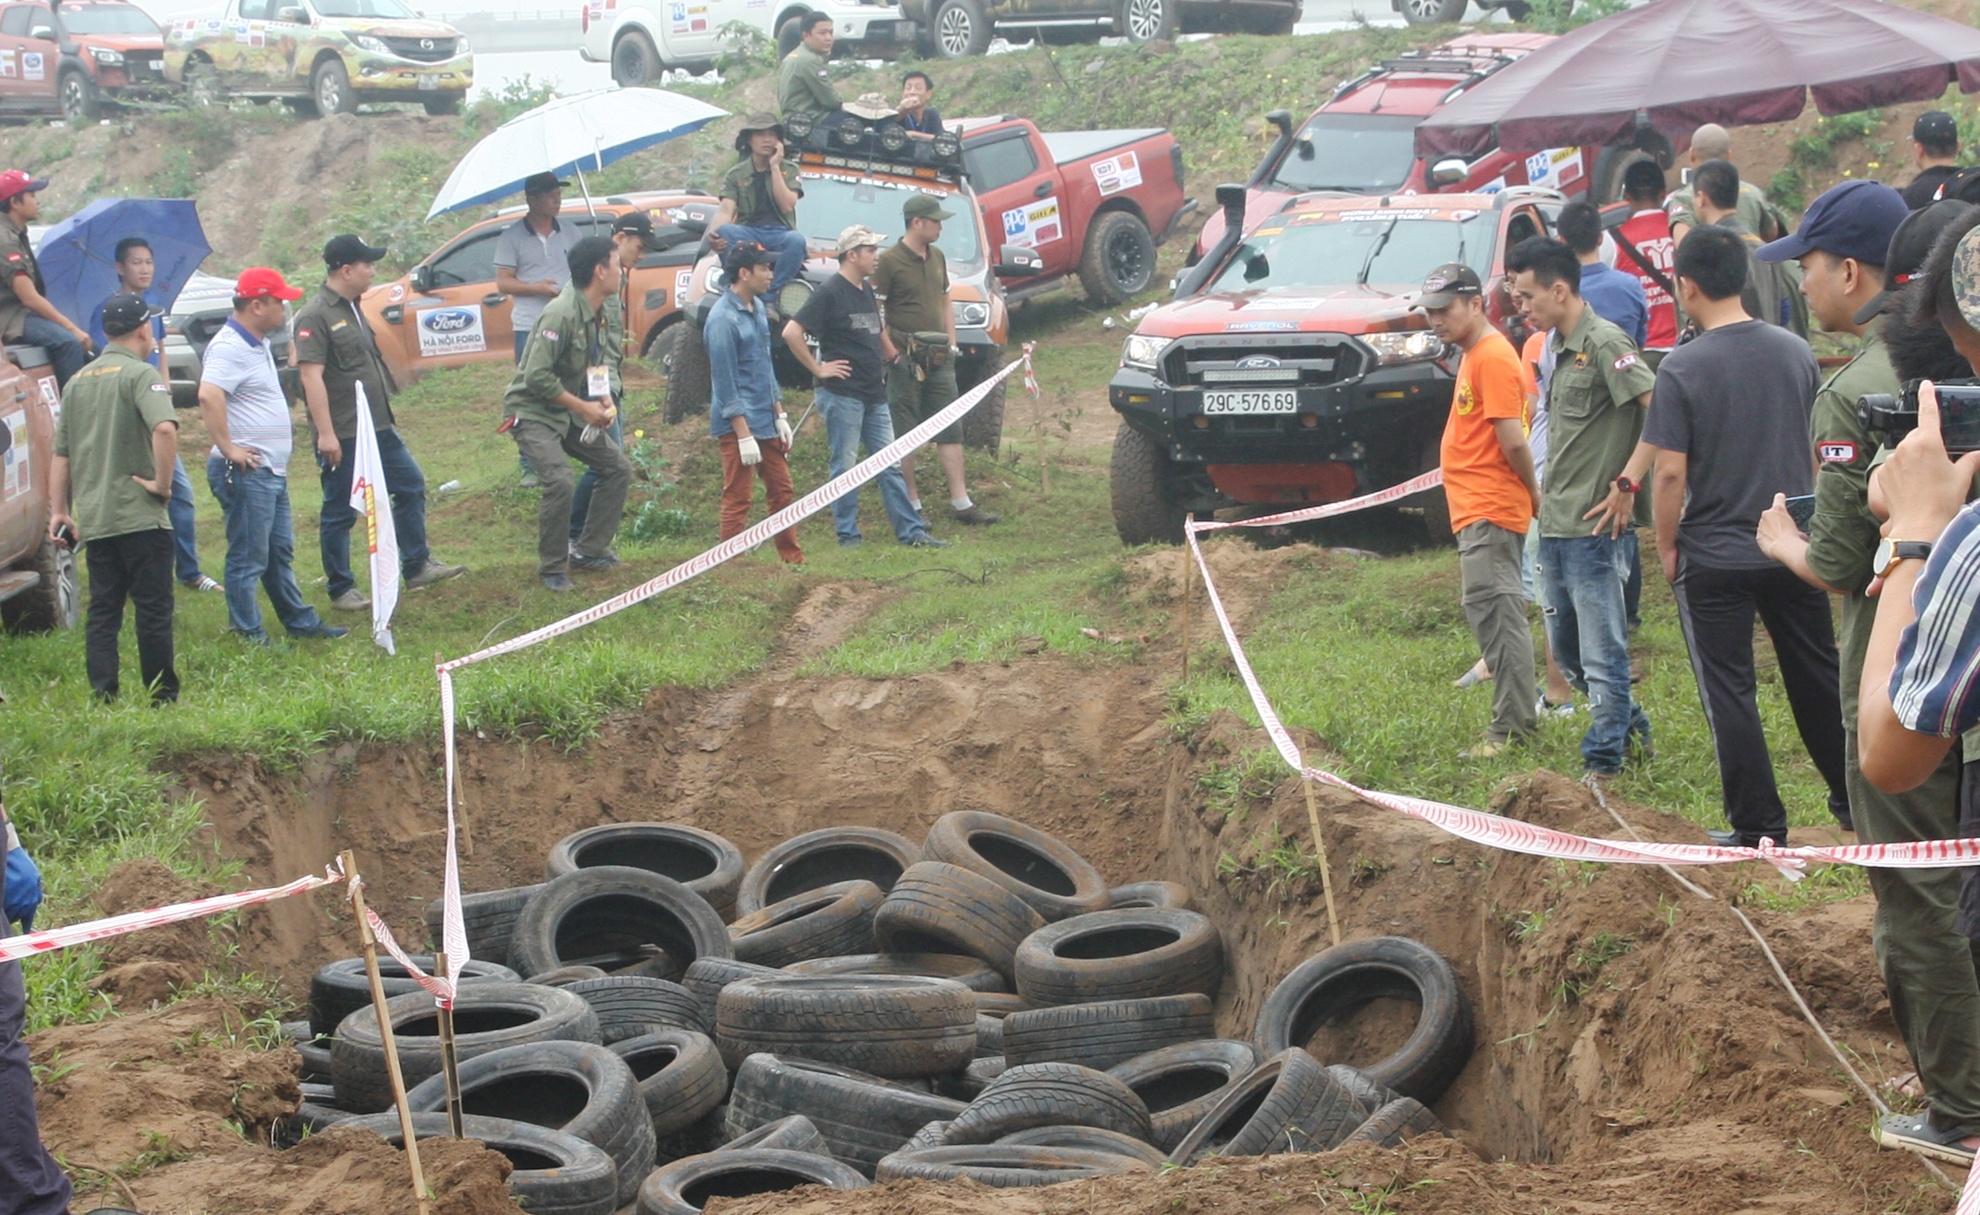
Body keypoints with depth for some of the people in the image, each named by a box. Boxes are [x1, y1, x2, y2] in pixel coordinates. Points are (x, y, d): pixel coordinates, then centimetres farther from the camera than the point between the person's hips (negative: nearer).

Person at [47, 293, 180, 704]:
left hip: (93, 520, 6)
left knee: (102, 612, 9)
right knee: (153, 609, 1)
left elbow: (61, 454, 14)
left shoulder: (78, 381, 13)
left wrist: (58, 511, 17)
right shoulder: (140, 374, -8)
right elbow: (164, 428, -27)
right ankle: (163, 697, 5)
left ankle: (103, 699, 3)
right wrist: (163, 482, -17)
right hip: (140, 517, -6)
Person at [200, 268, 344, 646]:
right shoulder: (229, 347, -18)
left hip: (272, 470, 10)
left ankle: (301, 622, 28)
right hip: (246, 473, -10)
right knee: (248, 558, -3)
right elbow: (209, 396, -33)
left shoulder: (257, 344, 15)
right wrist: (228, 449, -27)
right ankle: (248, 636, 2)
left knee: (280, 552, 19)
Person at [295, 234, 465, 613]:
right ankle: (342, 590, 10)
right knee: (340, 512, 1)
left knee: (411, 485, 13)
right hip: (343, 436, -9)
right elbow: (311, 375, -22)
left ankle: (417, 567, 22)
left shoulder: (353, 310, 14)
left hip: (378, 428, 9)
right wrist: (325, 433, -26)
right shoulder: (315, 317, -16)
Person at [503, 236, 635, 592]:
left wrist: (607, 399, -7)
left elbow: (607, 361, 13)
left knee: (619, 469, 8)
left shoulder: (603, 312, 4)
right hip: (534, 412, -9)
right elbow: (537, 376, -27)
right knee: (560, 481, -25)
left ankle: (589, 550, 18)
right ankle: (552, 569, -8)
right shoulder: (561, 315, -25)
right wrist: (584, 407, -21)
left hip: (573, 412, 9)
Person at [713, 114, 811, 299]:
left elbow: (787, 206, -6)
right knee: (724, 232, -34)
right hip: (747, 233, 0)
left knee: (797, 240, -36)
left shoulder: (789, 170, 10)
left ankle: (769, 296, -33)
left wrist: (775, 167, -7)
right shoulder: (735, 174, 9)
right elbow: (726, 211, -5)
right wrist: (716, 234, -28)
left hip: (780, 233, 0)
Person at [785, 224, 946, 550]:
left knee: (890, 464, 8)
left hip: (874, 394, 8)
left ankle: (912, 531, 9)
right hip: (842, 395, -8)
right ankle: (847, 535, 6)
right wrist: (818, 369, -14)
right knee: (845, 467, -1)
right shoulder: (829, 293, -11)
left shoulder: (867, 291, 13)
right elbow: (791, 332, -18)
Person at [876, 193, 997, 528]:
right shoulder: (889, 262, -10)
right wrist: (891, 350, -15)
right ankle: (912, 505, 6)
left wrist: (951, 342, 14)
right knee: (904, 435, 0)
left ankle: (961, 502, 8)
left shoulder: (937, 257, 13)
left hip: (939, 359, 7)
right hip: (906, 360, -7)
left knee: (950, 431, 5)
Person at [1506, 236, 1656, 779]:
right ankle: (1631, 725, 31)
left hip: (1591, 526, -10)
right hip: (1554, 525, 10)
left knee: (1602, 652, -2)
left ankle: (1603, 762, 5)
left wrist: (1627, 484, -19)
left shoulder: (1604, 342, -13)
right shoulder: (1559, 347, 15)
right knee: (1565, 650, 16)